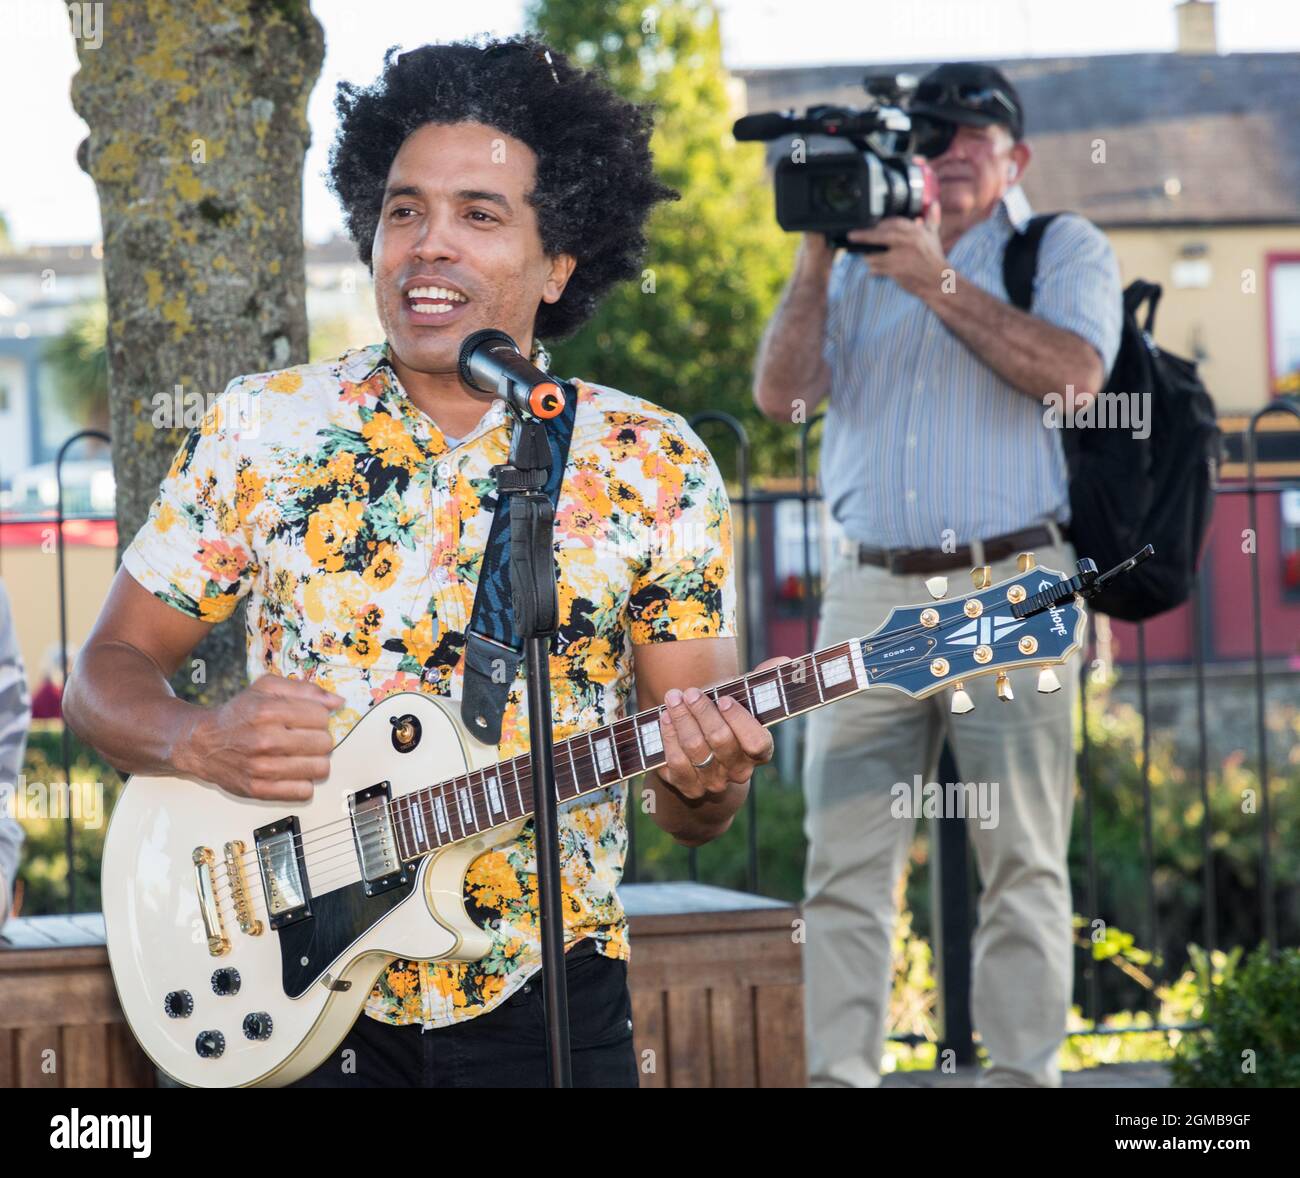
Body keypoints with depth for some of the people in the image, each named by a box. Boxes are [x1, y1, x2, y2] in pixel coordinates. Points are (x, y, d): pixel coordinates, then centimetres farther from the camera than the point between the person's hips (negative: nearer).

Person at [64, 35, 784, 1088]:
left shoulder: (655, 469, -1)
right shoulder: (261, 429, 0)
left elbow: (689, 815, 1)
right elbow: (105, 674, 5)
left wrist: (705, 786, -22)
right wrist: (203, 742, -16)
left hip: (545, 1004, 0)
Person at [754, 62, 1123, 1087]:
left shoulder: (1064, 250, 9)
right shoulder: (862, 260, 19)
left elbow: (1073, 371, -11)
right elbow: (782, 395, 6)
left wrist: (937, 281, -14)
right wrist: (817, 258, -3)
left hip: (1011, 588, -3)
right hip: (871, 592, 3)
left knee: (1023, 859, -4)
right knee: (846, 858, -2)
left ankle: (1023, 1072, -1)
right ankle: (840, 1073, 0)